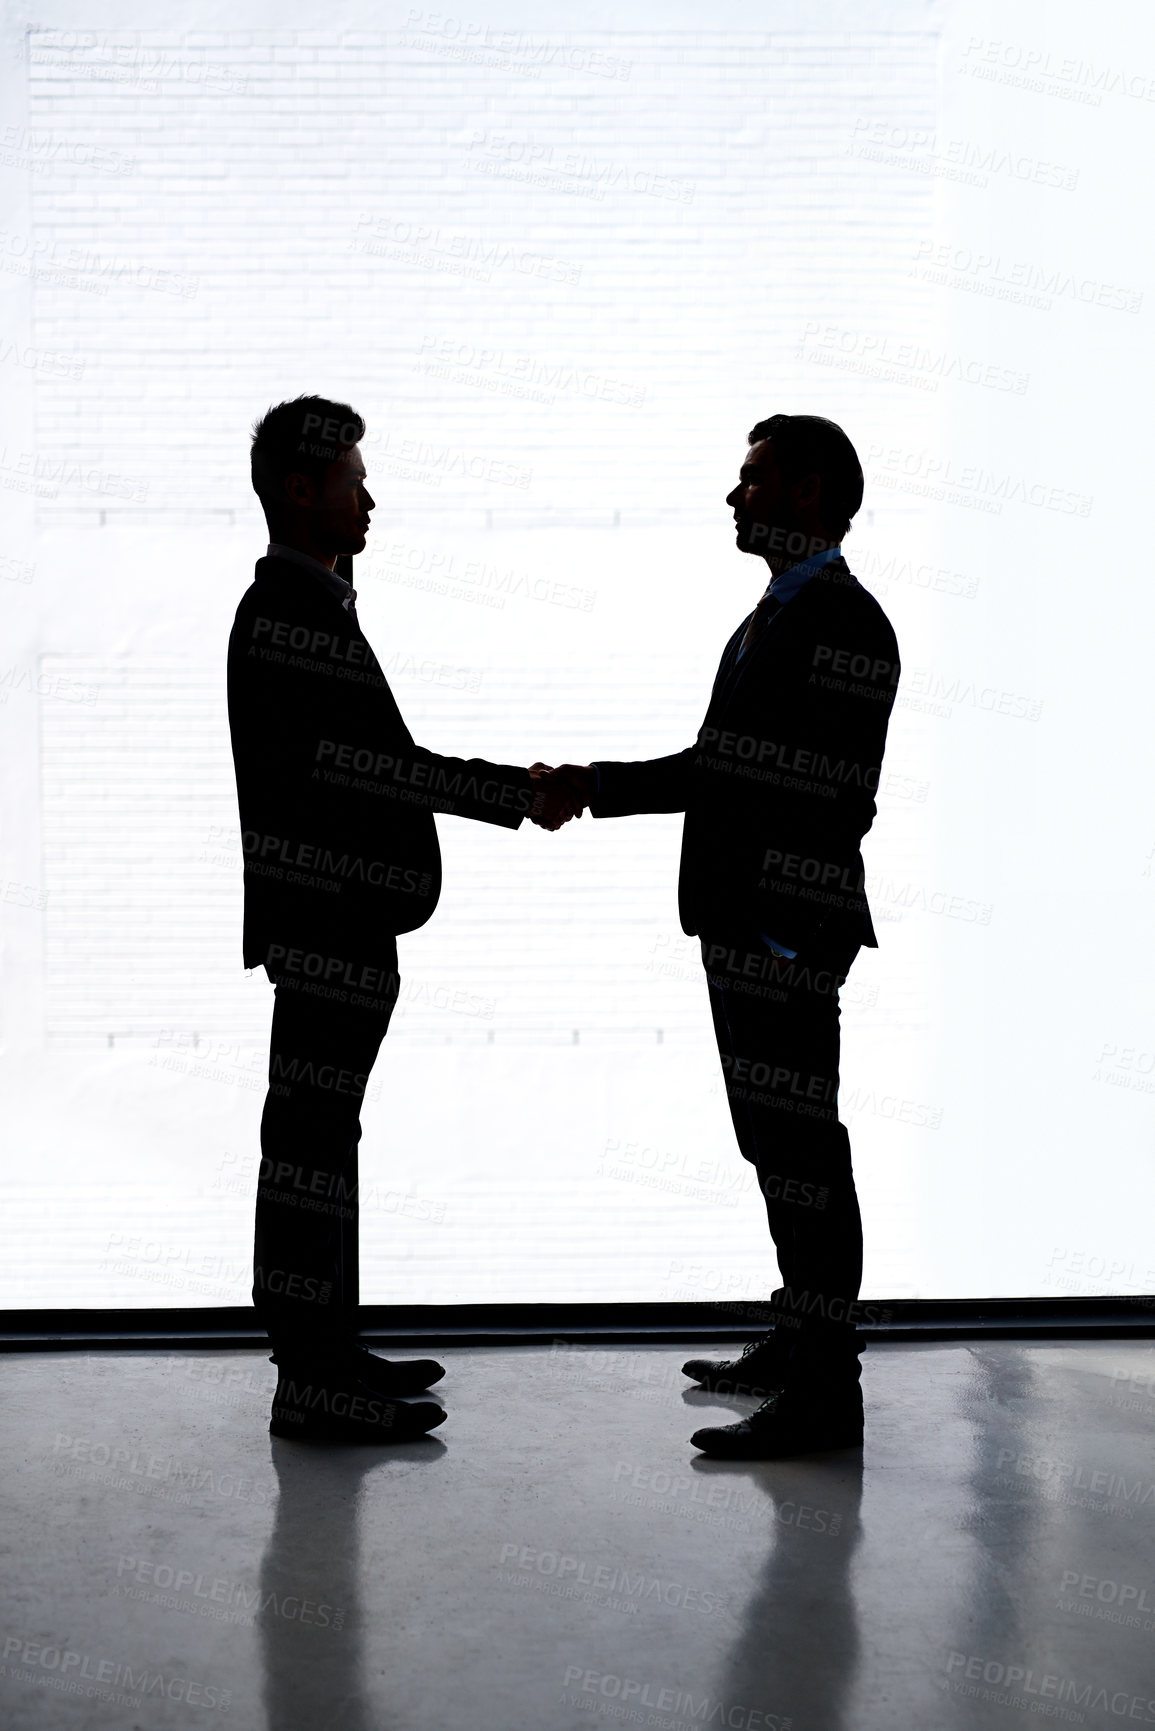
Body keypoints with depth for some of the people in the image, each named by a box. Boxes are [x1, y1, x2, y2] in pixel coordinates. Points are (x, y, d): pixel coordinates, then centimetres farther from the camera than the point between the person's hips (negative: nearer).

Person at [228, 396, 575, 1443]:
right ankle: (312, 1384, 1)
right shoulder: (289, 610, -14)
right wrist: (512, 795, -16)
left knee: (318, 1134, 14)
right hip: (326, 921, -11)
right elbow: (355, 759, -21)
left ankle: (325, 1352, 24)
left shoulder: (307, 606, 19)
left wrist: (514, 789, 12)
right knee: (313, 1135, -6)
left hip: (338, 923, 11)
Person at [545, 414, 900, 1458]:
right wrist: (600, 787, 13)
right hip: (739, 923, 10)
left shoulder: (844, 624, -14)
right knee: (777, 1146, 17)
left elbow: (835, 802, -20)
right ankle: (799, 1342, 30)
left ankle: (825, 1395, 3)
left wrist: (796, 951, -23)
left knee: (803, 1153, -5)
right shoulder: (774, 618, 17)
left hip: (791, 937, -10)